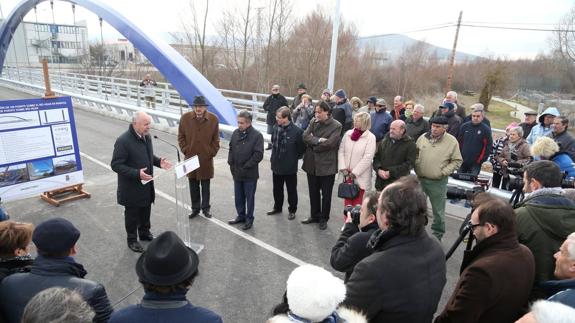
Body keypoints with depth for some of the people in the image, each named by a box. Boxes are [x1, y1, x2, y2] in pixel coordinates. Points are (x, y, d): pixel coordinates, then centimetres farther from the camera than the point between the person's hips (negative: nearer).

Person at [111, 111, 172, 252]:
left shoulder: (147, 136, 0)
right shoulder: (123, 141, -24)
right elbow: (116, 165, -22)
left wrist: (158, 161, -4)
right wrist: (137, 174, -30)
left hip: (147, 185, 7)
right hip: (131, 188, -7)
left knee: (145, 211, 23)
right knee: (132, 215, 12)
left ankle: (145, 233, 44)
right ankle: (132, 240, 31)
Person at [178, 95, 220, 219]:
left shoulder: (213, 119, -7)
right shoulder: (185, 118, -5)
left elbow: (216, 139, 1)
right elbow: (181, 136, 5)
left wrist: (211, 153, -4)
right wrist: (185, 150, -2)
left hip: (206, 159, -1)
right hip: (190, 158, 1)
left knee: (205, 186, 11)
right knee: (193, 185, 11)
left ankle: (205, 208, 26)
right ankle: (195, 208, 26)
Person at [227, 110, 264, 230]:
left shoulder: (257, 135, -14)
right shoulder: (235, 133, 1)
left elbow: (258, 155, -17)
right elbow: (231, 149, 12)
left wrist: (246, 167, -15)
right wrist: (231, 163, 3)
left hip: (250, 174, -5)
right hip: (236, 172, 5)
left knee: (249, 197, 9)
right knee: (238, 197, 17)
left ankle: (249, 219, 25)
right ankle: (241, 215, 36)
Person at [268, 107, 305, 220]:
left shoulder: (297, 131, -19)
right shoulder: (276, 128, -4)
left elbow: (302, 148, -9)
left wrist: (295, 158, -2)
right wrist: (273, 157, 10)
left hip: (290, 167, -5)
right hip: (276, 165, 5)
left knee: (291, 190, 12)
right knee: (277, 189, 20)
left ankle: (292, 210, 29)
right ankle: (277, 207, 40)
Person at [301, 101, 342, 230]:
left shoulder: (336, 126, -11)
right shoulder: (313, 121, 5)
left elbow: (329, 143, -20)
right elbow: (305, 136, -7)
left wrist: (313, 145, -10)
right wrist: (318, 140, -22)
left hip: (327, 165, -5)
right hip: (312, 163, 5)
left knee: (326, 194, 10)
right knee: (313, 192, 17)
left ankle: (324, 219, 27)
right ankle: (314, 215, 35)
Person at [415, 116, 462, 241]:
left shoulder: (452, 141, -8)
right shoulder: (423, 137, 0)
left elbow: (457, 161, -4)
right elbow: (415, 153, 13)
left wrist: (443, 172, -13)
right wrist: (417, 165, 0)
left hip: (438, 182, -3)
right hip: (420, 179, 3)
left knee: (438, 211, 9)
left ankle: (437, 234, 28)